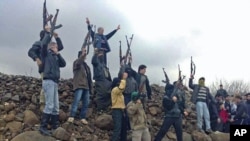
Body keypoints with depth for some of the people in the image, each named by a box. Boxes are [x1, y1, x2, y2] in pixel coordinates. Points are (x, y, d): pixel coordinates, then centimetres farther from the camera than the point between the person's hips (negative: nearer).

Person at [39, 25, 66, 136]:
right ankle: (43, 127, -9)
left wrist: (58, 54, 5)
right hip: (48, 81, -8)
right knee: (49, 105, -13)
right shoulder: (46, 53, 2)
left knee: (56, 107, 8)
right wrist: (47, 33, -4)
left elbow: (63, 64, 12)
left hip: (55, 82, 8)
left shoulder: (55, 57, 20)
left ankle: (55, 127, 13)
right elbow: (43, 44, -15)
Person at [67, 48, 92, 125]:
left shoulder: (86, 65, 25)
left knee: (86, 102, 4)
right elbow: (78, 63, -24)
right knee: (77, 100, -17)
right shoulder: (76, 62, 4)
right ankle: (71, 117, -19)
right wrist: (83, 54, -28)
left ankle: (83, 117, 8)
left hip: (86, 86, 7)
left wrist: (90, 87, 18)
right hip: (79, 85, -7)